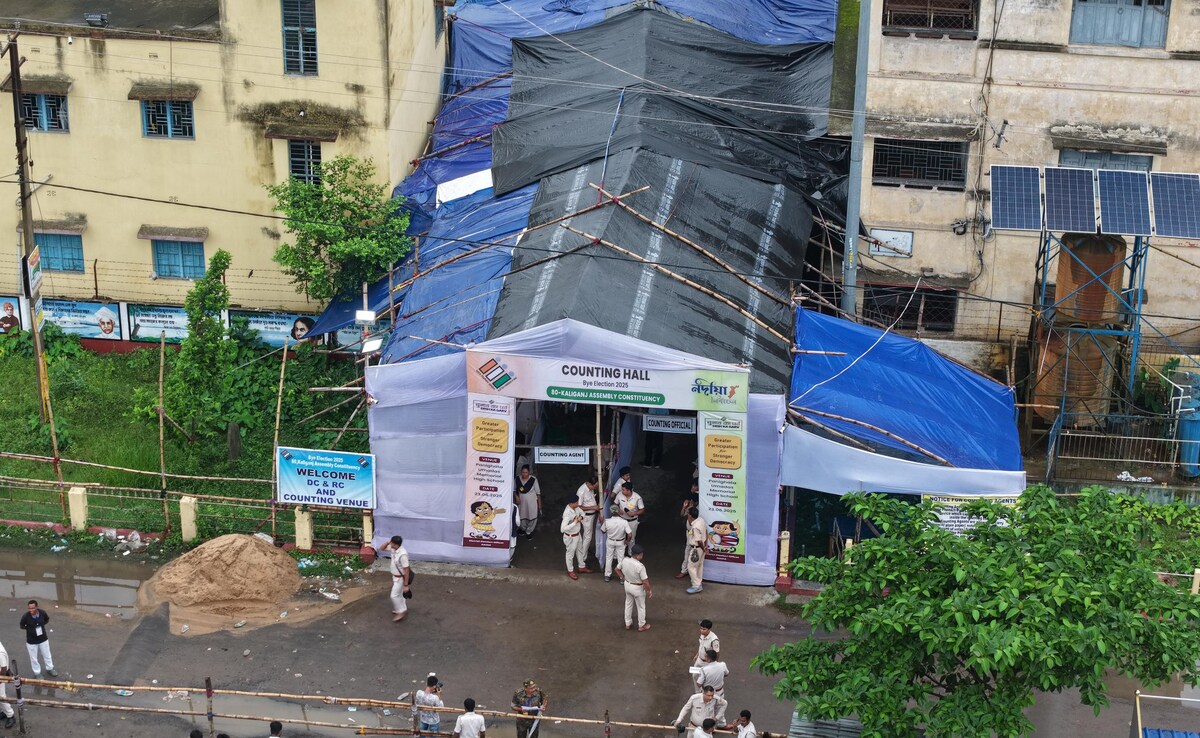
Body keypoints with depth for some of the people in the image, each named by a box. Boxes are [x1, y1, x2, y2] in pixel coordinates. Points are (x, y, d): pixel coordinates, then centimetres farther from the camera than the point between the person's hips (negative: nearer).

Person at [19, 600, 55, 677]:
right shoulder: (25, 617, -25)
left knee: (47, 655, 20)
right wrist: (30, 629, -18)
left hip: (43, 639, 2)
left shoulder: (42, 613, -18)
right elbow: (22, 626, -6)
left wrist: (41, 625, -10)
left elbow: (47, 619, 4)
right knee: (34, 658, 13)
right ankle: (37, 673, 35)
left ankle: (50, 669, 43)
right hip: (31, 641, -2)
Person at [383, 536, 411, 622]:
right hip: (395, 576, 9)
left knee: (394, 596, 0)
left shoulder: (402, 554, -34)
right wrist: (388, 542, -15)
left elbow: (406, 570, -29)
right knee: (399, 594, 22)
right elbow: (383, 548, 8)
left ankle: (401, 613, 15)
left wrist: (406, 585, -24)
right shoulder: (393, 549, -9)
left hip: (400, 578, -9)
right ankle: (403, 609, 39)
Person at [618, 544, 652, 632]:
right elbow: (645, 582, -28)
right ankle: (641, 626, 38)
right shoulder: (640, 566, -35)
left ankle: (628, 624, 43)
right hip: (638, 588, -5)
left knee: (628, 604, 27)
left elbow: (617, 569, 2)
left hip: (627, 585, 5)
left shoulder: (624, 561, -18)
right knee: (641, 607, 19)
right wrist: (649, 591, -11)